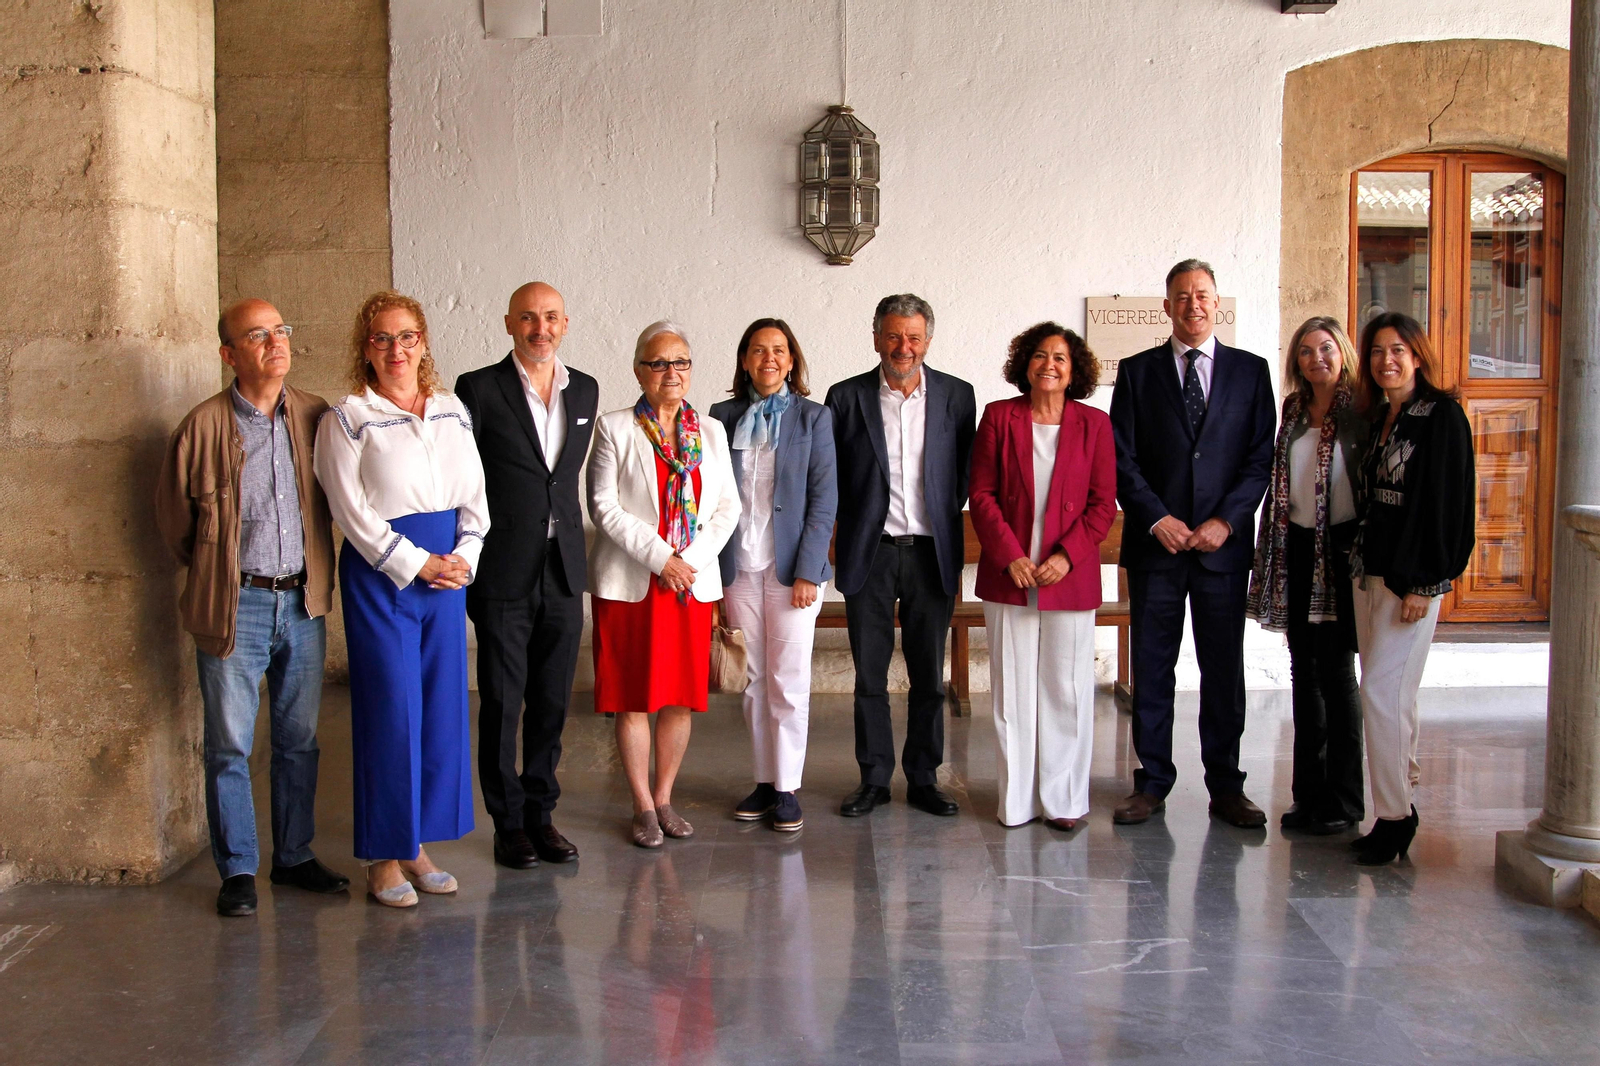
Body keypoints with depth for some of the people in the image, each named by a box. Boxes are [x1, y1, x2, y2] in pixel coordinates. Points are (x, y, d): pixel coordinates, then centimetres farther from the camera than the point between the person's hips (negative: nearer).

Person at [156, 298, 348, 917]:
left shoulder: (315, 418, 3)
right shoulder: (203, 427, -7)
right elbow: (173, 513, 5)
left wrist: (314, 576, 12)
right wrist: (214, 570, 11)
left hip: (302, 602, 3)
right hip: (234, 607, -3)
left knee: (299, 739, 12)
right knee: (230, 745, 2)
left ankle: (295, 856, 25)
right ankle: (237, 871, 15)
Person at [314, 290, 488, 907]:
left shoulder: (452, 411, 12)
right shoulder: (347, 420, -3)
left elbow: (475, 493, 11)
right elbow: (353, 511, -9)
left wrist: (464, 556, -4)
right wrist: (416, 564, -12)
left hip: (447, 574, 5)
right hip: (380, 576, -5)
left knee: (441, 707, 7)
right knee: (390, 712, -2)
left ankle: (417, 845, 19)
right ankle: (383, 856, 10)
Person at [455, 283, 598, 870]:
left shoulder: (585, 390, 10)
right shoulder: (479, 389, -4)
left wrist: (566, 540, 13)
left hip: (564, 570, 4)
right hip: (503, 573, -4)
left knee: (552, 702, 10)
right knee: (501, 702, 4)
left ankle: (541, 812, 22)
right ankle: (508, 821, 16)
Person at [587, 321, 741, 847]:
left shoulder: (711, 431, 12)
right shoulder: (614, 428, 0)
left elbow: (728, 506, 9)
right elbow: (604, 506, -7)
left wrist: (692, 558, -7)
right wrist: (660, 557, -14)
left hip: (693, 582, 3)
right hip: (629, 583, -3)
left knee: (680, 697, 6)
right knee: (633, 699, 1)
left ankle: (664, 798, 20)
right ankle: (643, 807, 12)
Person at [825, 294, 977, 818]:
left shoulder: (957, 396, 3)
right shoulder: (846, 397, 0)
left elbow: (964, 475, 8)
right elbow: (830, 477, 5)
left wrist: (945, 526, 4)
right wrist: (851, 527, 2)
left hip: (932, 553, 1)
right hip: (869, 554, -1)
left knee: (929, 676, 7)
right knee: (869, 675, 5)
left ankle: (923, 779, 19)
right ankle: (873, 779, 16)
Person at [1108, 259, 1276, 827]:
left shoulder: (1250, 370, 8)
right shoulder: (1137, 371, 7)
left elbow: (1260, 456, 3)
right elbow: (1122, 457, 1)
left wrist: (1225, 521, -9)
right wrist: (1158, 519, -10)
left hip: (1223, 544, 0)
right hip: (1155, 544, 0)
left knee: (1224, 668, 6)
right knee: (1150, 669, 4)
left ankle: (1225, 786, 16)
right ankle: (1152, 782, 14)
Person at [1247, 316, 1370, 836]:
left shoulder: (1363, 411, -6)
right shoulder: (1293, 411, 12)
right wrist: (1271, 553, 11)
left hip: (1342, 547, -6)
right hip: (1297, 547, 6)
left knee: (1335, 669, -3)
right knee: (1304, 670, 9)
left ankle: (1343, 798, 7)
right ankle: (1310, 792, 17)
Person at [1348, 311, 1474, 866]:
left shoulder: (1442, 415, -9)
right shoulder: (1377, 418, 14)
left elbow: (1446, 501, -14)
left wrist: (1421, 583, -18)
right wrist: (1361, 560, 9)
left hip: (1412, 577, -8)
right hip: (1370, 570, 8)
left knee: (1382, 690, -10)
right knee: (1390, 694, 10)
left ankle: (1393, 817, -1)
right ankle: (1401, 812, 18)